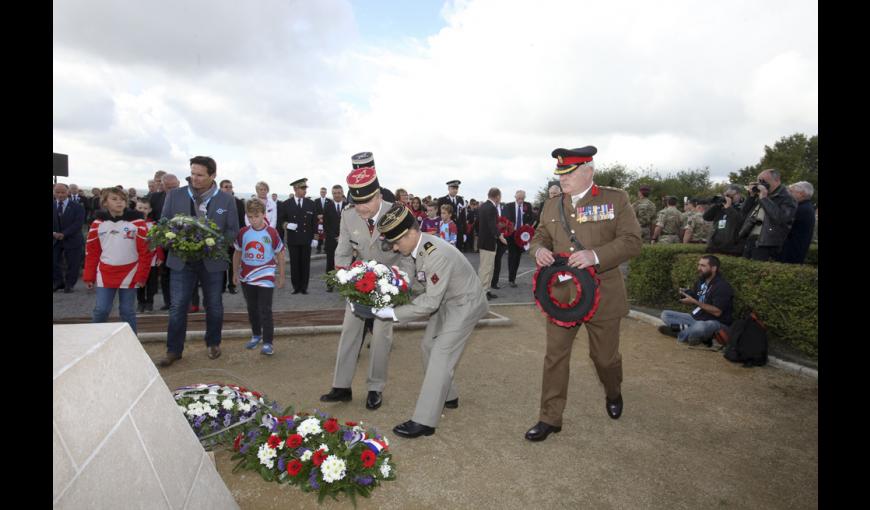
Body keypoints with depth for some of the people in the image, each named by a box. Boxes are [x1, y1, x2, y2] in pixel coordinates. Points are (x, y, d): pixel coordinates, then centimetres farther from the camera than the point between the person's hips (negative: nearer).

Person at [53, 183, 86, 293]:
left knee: (73, 264, 3)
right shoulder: (53, 206, 4)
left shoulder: (77, 207, -6)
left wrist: (64, 234, -20)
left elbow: (78, 224, -14)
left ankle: (69, 284, 18)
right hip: (55, 239, 3)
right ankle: (58, 282, 20)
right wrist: (54, 233, -15)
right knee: (54, 262, 3)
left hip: (72, 240, -3)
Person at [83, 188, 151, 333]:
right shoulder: (98, 223, 4)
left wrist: (142, 274, -8)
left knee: (127, 310, 6)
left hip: (129, 273, -2)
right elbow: (92, 252, 8)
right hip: (104, 274, 2)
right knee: (101, 310, 3)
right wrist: (89, 276, 6)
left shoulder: (136, 221, -4)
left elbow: (145, 250, -4)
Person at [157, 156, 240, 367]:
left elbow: (233, 231, -1)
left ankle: (213, 343, 29)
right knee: (178, 306, 2)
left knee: (213, 305, 12)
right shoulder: (174, 195, 1)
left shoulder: (226, 200, -3)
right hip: (181, 259, 1)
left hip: (212, 260, 0)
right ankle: (174, 350, 15)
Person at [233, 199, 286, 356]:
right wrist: (235, 273, 12)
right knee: (252, 309, 17)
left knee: (265, 311, -3)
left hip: (265, 278, -4)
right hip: (247, 278, 4)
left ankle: (267, 342, 3)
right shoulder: (243, 233, -2)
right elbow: (237, 253, 11)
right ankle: (256, 335, 35)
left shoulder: (272, 233, -10)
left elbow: (280, 254, -2)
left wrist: (281, 277, 1)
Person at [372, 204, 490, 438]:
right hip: (445, 300, 9)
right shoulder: (417, 244, -9)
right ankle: (448, 396, 33)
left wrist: (393, 313, -29)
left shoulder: (437, 255, -35)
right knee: (429, 346, 15)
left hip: (465, 303, -9)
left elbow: (430, 302, -32)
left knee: (441, 356, -12)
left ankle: (424, 421, -7)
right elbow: (413, 278, 4)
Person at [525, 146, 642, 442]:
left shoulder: (615, 199, -5)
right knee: (555, 356, 3)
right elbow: (539, 237, 17)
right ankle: (550, 418, 16)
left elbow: (632, 242, -10)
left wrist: (595, 255, -25)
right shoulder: (551, 206, 7)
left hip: (602, 295, -3)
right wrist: (539, 250, -9)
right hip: (561, 294, 3)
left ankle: (613, 393, 47)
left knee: (604, 356, 14)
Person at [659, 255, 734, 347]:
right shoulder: (700, 281, 8)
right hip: (696, 318, 8)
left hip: (716, 323, -8)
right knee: (665, 315, 1)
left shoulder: (722, 286, -16)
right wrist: (686, 294, -5)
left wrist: (694, 301, -23)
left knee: (699, 327, -43)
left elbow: (717, 312, -24)